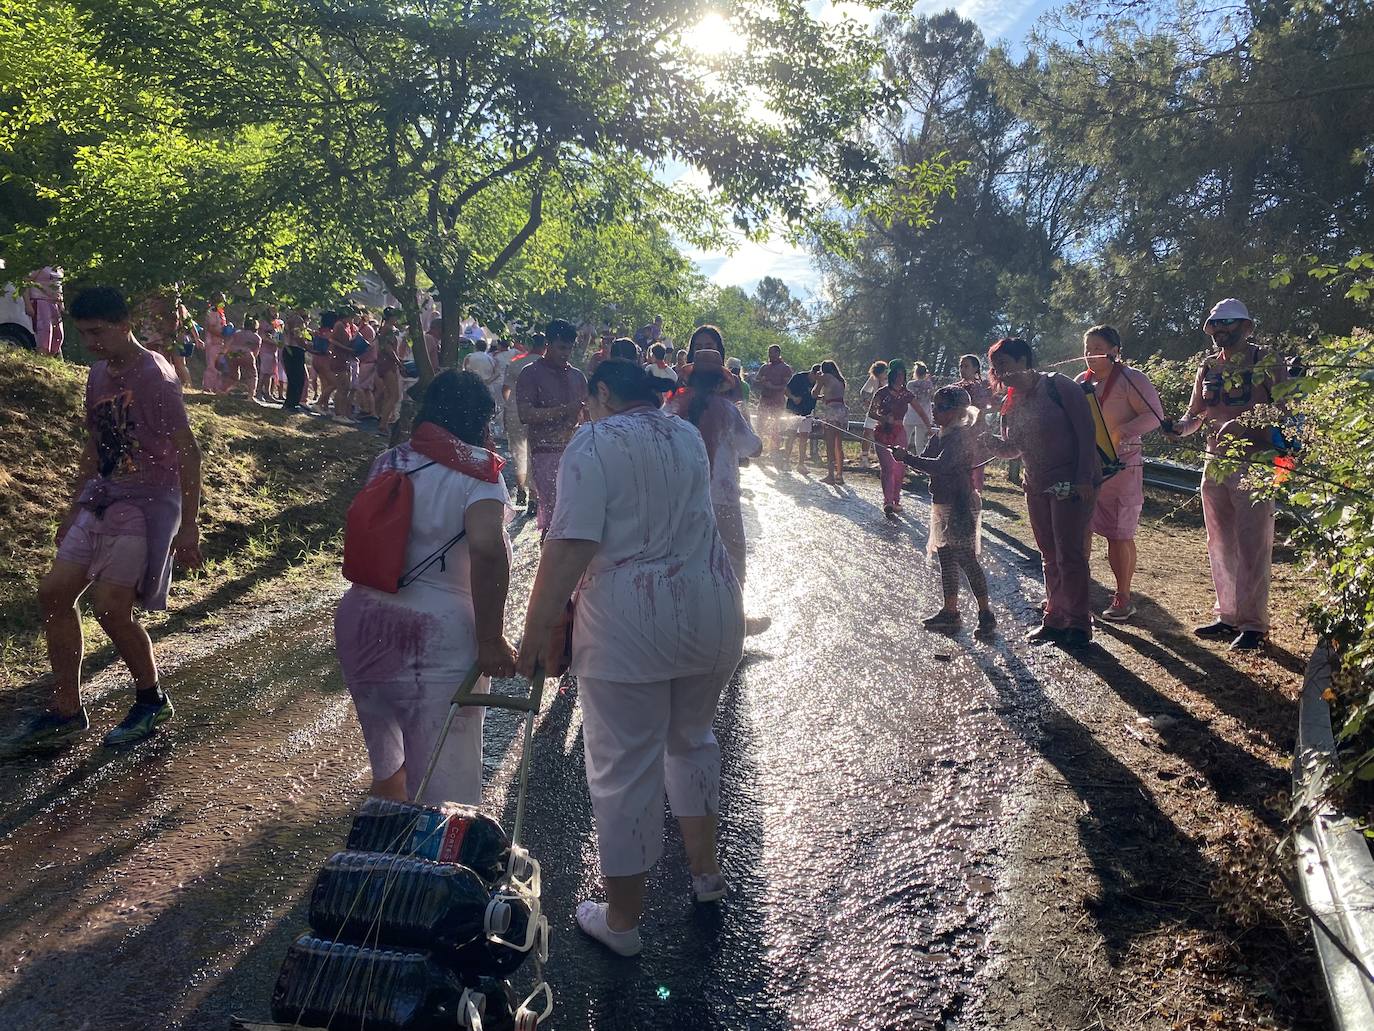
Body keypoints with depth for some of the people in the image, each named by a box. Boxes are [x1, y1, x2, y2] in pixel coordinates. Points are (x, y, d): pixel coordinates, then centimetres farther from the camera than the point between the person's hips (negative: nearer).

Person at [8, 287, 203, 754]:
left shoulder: (154, 376, -14)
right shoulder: (98, 375, 11)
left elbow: (187, 452, -15)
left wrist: (188, 525, -17)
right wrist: (75, 508, 21)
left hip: (147, 503, -8)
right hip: (103, 499, 9)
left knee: (110, 605, -14)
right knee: (54, 592, 2)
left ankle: (152, 699, 11)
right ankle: (67, 712, 12)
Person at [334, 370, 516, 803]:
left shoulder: (387, 462, 10)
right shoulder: (477, 468, -9)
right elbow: (488, 550, -23)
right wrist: (490, 641, -18)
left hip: (361, 620, 7)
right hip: (438, 633, -6)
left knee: (387, 766, 25)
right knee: (442, 785, 1)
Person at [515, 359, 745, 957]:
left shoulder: (595, 441, -7)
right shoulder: (688, 436, 13)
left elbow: (570, 545, -18)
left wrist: (537, 630, -15)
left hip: (628, 622, -6)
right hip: (711, 608, 7)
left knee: (624, 767, 5)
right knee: (690, 739, 27)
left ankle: (622, 922, 19)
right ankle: (705, 870, 39)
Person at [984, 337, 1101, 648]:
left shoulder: (1058, 386, -11)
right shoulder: (1012, 405, 10)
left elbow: (1086, 430, -14)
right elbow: (1011, 448, 10)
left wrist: (1085, 478, -19)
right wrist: (985, 439, -10)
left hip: (1072, 485, -7)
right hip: (1037, 487, 7)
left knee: (1070, 555, -5)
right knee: (1050, 556, 13)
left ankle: (1079, 624, 5)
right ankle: (1055, 619, 23)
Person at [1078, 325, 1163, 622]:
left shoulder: (1130, 379, -6)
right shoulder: (1082, 381, 13)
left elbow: (1154, 415, -14)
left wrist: (1120, 432, -27)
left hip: (1121, 465, -6)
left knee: (1119, 535, -2)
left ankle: (1123, 599, 7)